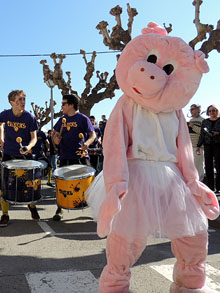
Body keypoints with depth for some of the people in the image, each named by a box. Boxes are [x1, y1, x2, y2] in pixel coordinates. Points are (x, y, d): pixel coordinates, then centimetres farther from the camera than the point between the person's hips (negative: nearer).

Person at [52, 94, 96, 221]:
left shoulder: (83, 118, -1)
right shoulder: (62, 119, 13)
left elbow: (93, 134, -5)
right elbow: (55, 133, 21)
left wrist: (87, 143, -24)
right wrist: (55, 139, -2)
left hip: (81, 156, -4)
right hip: (65, 156, 4)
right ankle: (59, 210, 16)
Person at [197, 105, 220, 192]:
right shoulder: (205, 122, 14)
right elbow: (202, 135, 14)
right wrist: (199, 146, 9)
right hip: (207, 145, 3)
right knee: (208, 167, 0)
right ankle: (210, 188, 6)